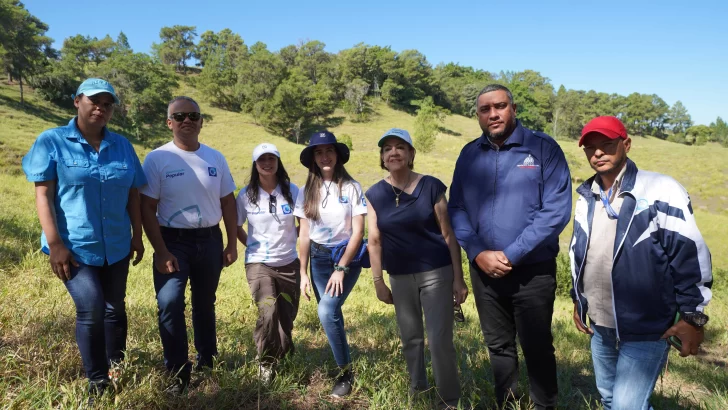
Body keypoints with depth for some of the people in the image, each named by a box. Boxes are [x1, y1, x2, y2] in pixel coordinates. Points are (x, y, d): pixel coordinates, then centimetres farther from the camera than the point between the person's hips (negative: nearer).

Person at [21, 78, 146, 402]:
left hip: (115, 246, 4)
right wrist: (54, 243, -14)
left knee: (114, 309, 13)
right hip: (74, 246, -4)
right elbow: (43, 195, -8)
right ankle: (97, 383, 6)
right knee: (91, 310, -12)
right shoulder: (52, 141, -4)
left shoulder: (122, 145, 6)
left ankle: (117, 373, 31)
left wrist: (137, 236, 8)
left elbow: (133, 195, 10)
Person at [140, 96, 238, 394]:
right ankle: (178, 372, 2)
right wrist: (161, 252, -15)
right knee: (169, 303, -14)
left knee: (205, 303, 15)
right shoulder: (157, 159, -7)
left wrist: (232, 244, 4)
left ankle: (207, 359, 33)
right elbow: (147, 208, -9)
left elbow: (227, 202, 7)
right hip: (173, 241, -3)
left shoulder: (215, 158, 3)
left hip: (210, 240, 3)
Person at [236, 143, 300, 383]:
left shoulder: (292, 191, -4)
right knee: (268, 313, -21)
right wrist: (252, 245, 2)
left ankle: (281, 354, 41)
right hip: (258, 263, -2)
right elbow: (236, 227, 9)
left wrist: (293, 241, 0)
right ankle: (266, 363, 2)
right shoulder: (246, 195, -5)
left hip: (289, 264, 2)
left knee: (287, 316, 12)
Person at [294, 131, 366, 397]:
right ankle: (341, 366, 29)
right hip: (318, 257, 4)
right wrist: (303, 273, 0)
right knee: (330, 314, 7)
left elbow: (358, 232, -11)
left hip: (348, 256, -4)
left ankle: (346, 372, -2)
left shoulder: (351, 188, -9)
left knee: (327, 312, -19)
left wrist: (341, 269, -16)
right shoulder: (306, 192, 1)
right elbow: (304, 235, 3)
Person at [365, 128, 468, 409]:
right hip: (400, 277, 3)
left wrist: (458, 278, -6)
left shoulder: (431, 186, -8)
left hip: (436, 272, -3)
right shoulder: (374, 194, -1)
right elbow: (375, 241, 2)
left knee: (440, 340, -3)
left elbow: (448, 234, -6)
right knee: (410, 338, 16)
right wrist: (378, 282, 2)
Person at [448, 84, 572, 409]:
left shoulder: (544, 148, -8)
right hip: (484, 270, 4)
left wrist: (511, 255, -18)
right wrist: (478, 253, -11)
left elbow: (557, 209, -15)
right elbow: (456, 208, 3)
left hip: (533, 270, -3)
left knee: (537, 349, 11)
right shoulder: (469, 154, 4)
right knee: (498, 346, 18)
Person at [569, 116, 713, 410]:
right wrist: (577, 300, 18)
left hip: (646, 329, -6)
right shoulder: (586, 198, 7)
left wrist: (693, 317, -12)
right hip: (600, 327, 7)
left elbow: (690, 254, -13)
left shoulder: (660, 191, -12)